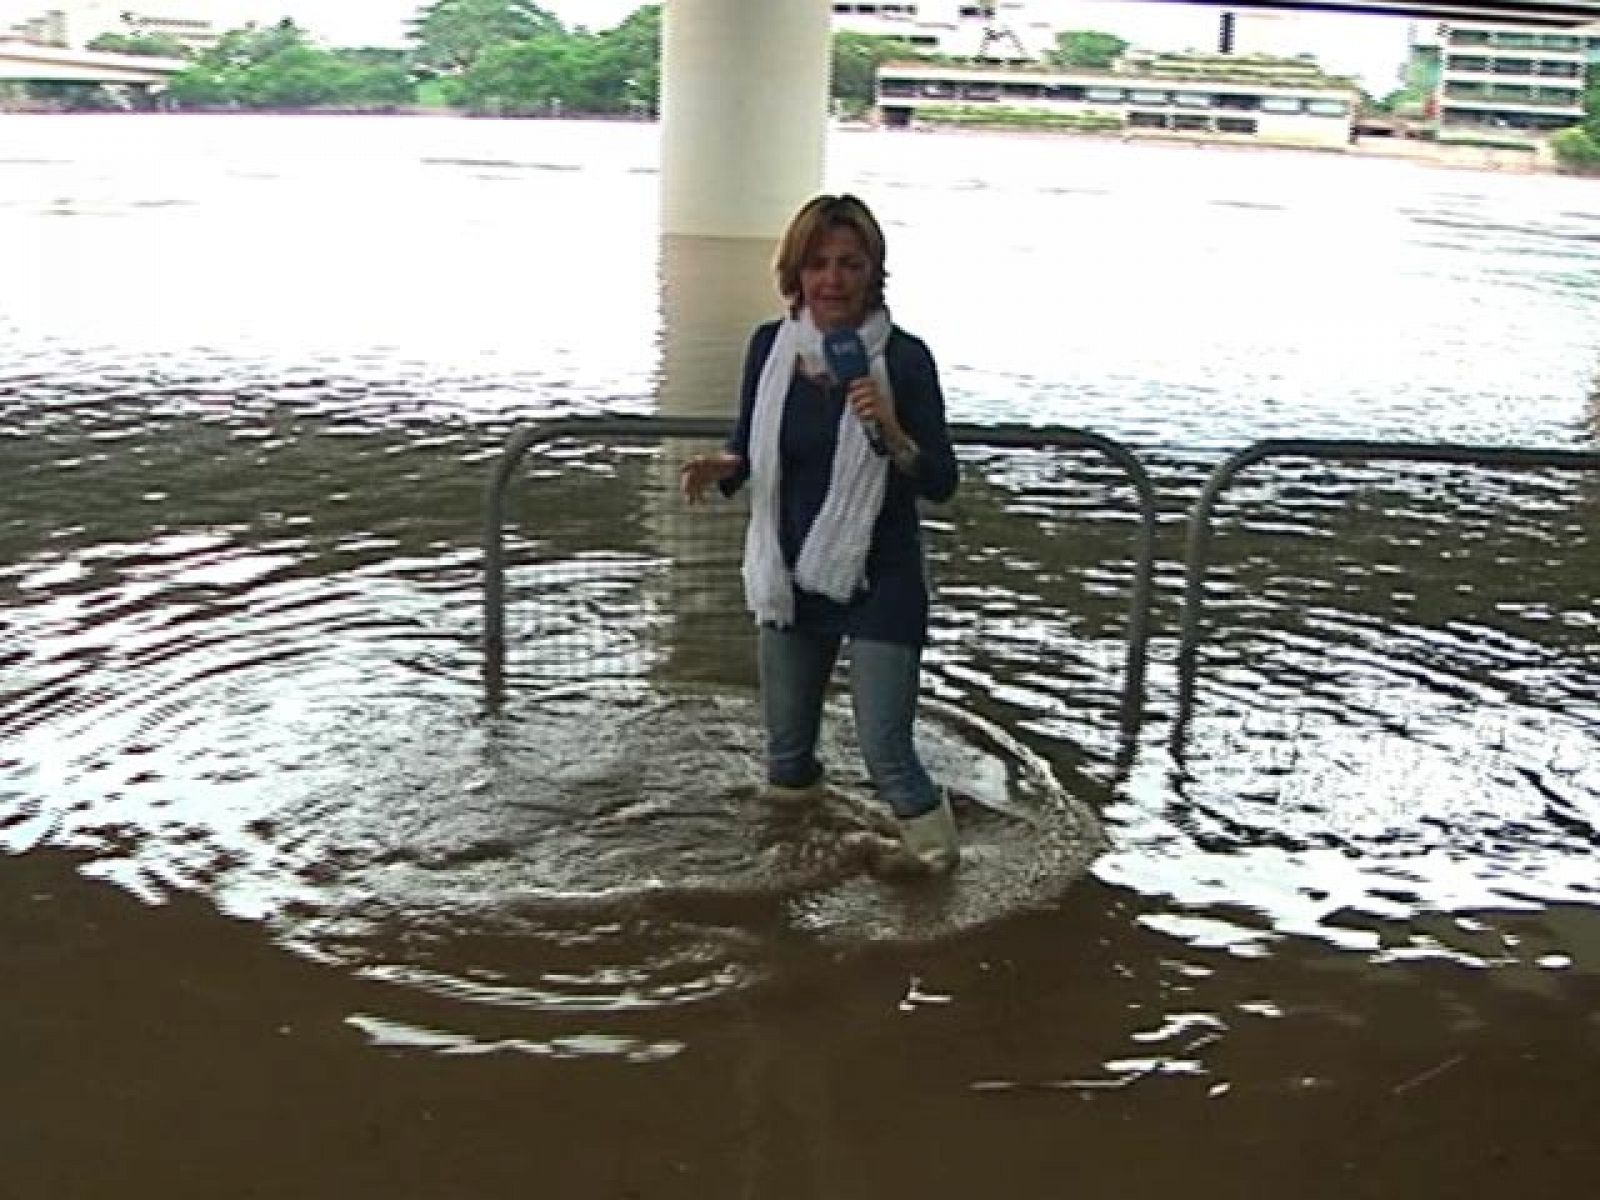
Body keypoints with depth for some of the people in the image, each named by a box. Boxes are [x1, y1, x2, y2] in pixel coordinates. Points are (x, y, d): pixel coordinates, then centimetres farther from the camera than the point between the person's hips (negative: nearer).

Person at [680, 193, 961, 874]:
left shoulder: (904, 357, -13)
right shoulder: (769, 345, -3)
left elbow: (941, 484, -11)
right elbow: (748, 446, 10)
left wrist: (890, 432, -29)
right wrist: (721, 467, -13)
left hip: (879, 583, -4)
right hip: (790, 577, 4)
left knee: (887, 758, -7)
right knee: (787, 755, 15)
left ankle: (937, 861, 22)